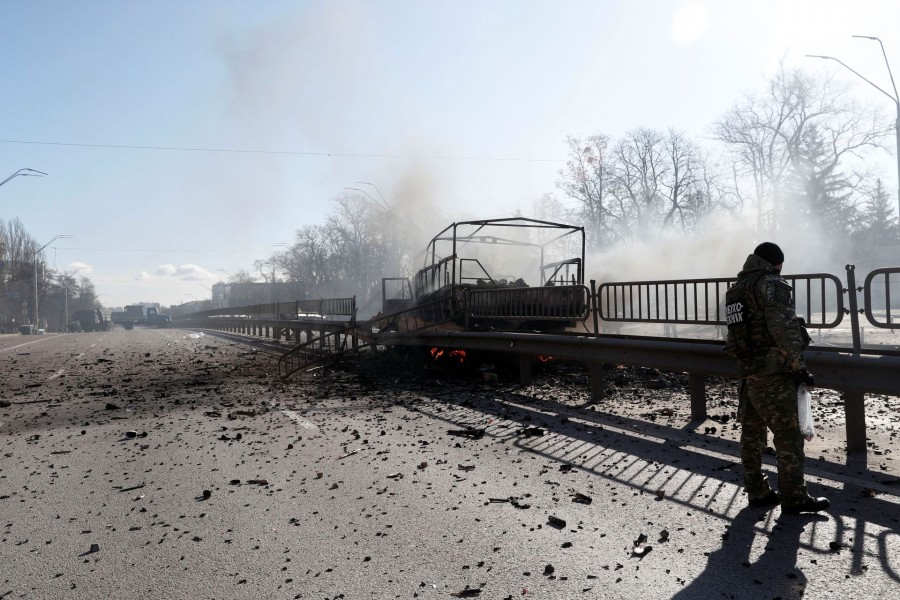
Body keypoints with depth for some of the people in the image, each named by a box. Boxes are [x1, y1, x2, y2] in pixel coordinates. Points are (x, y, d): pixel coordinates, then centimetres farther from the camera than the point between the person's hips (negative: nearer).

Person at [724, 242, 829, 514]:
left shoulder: (735, 291, 15)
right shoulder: (771, 284, -10)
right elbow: (784, 329, -18)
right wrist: (799, 367, -13)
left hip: (746, 374, 8)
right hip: (773, 376, -8)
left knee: (752, 435, 13)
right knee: (788, 437, 1)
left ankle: (757, 492, 22)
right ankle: (793, 498, 8)